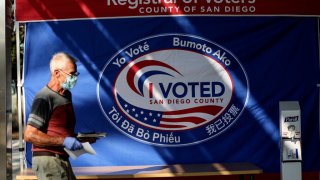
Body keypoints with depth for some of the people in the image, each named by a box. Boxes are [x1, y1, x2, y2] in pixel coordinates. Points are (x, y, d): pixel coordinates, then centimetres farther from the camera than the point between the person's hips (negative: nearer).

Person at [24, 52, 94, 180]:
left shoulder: (67, 95, 14)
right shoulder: (44, 98, -15)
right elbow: (30, 135, -21)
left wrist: (83, 138, 7)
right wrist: (63, 141, -22)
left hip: (62, 159, 9)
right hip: (48, 160, -9)